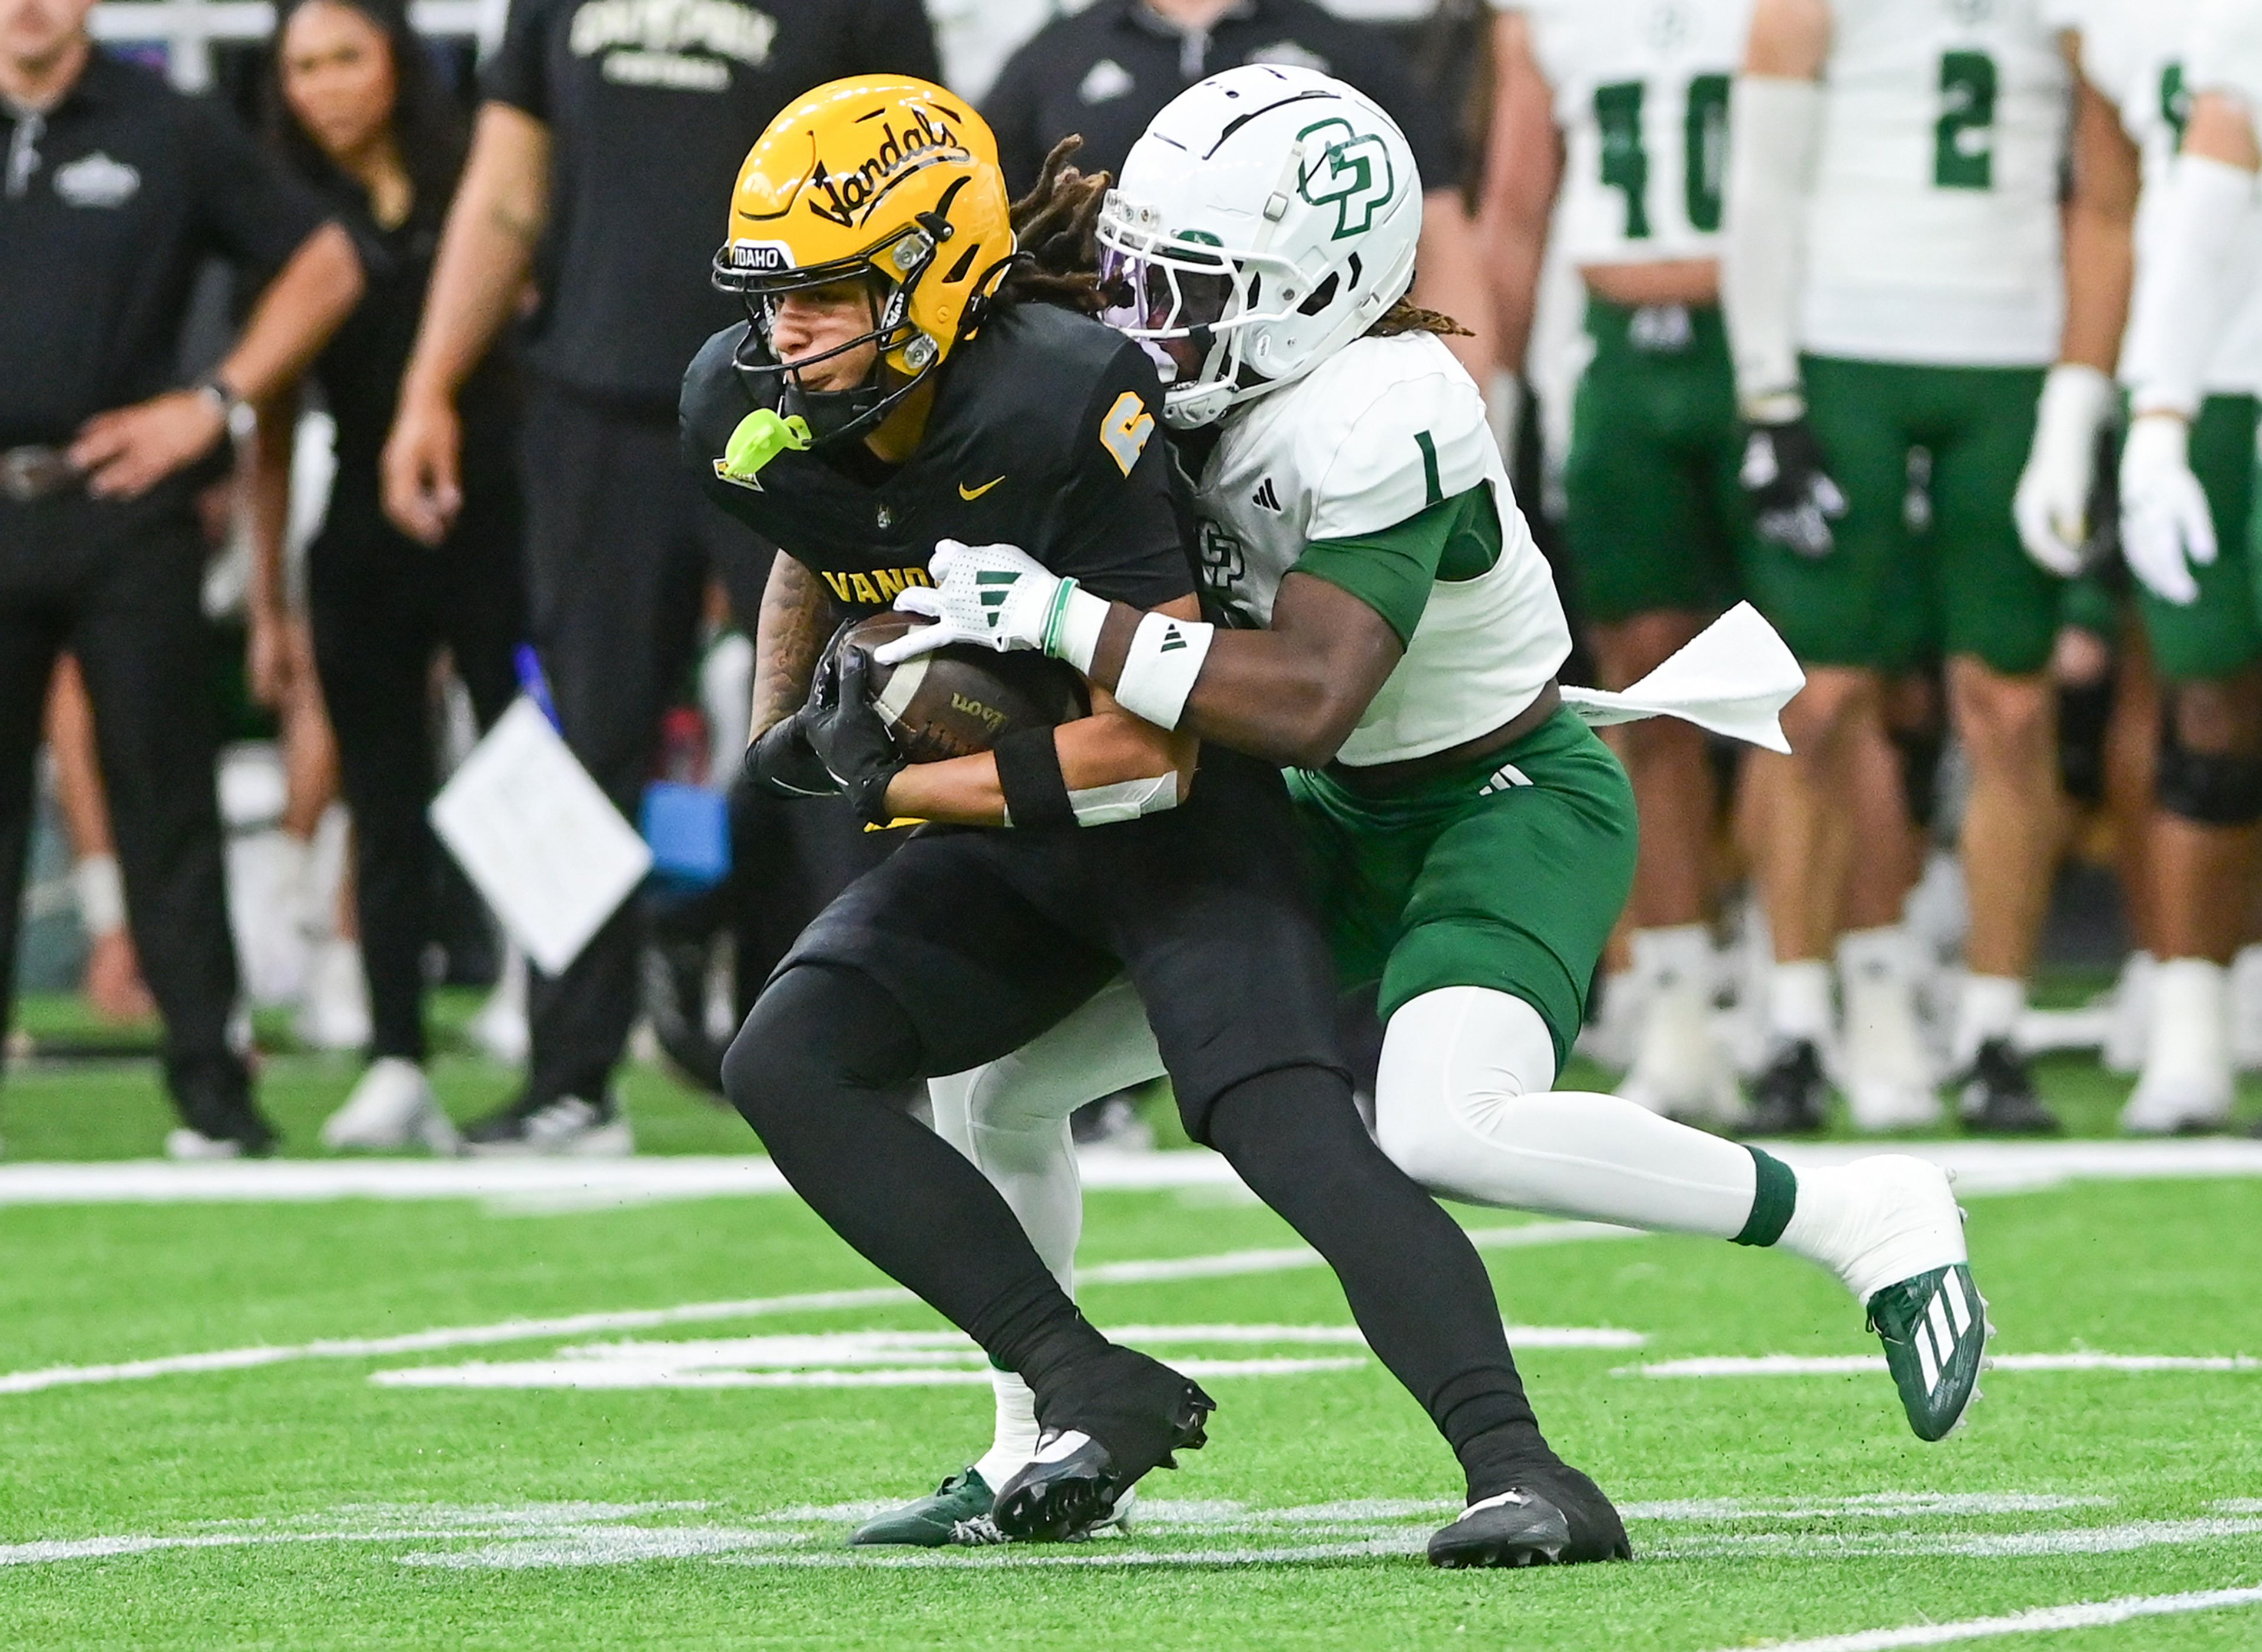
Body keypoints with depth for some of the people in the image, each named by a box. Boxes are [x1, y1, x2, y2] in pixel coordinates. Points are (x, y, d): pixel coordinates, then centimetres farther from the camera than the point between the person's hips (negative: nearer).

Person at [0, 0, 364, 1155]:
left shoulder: (168, 134, 5)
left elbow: (324, 269, 10)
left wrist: (215, 402, 1)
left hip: (124, 507, -2)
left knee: (164, 795, -1)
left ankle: (211, 1087, 1)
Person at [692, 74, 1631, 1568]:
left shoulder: (1067, 407, -30)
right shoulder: (753, 420, -9)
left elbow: (1151, 753, -28)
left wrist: (892, 783, -22)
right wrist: (790, 725, 9)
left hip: (1177, 833, -7)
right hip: (993, 844, 7)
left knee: (1286, 1125, -25)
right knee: (788, 1063, -12)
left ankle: (1520, 1470, -32)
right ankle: (1092, 1390, -12)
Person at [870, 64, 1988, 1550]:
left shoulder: (1376, 426, -29)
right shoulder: (1212, 385, -4)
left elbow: (1305, 703, -35)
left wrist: (1057, 619, -35)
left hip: (1515, 810, -9)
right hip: (1345, 821, 9)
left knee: (1442, 1136, -35)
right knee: (1001, 1080, 7)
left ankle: (1863, 1222, -17)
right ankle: (1045, 1451, 27)